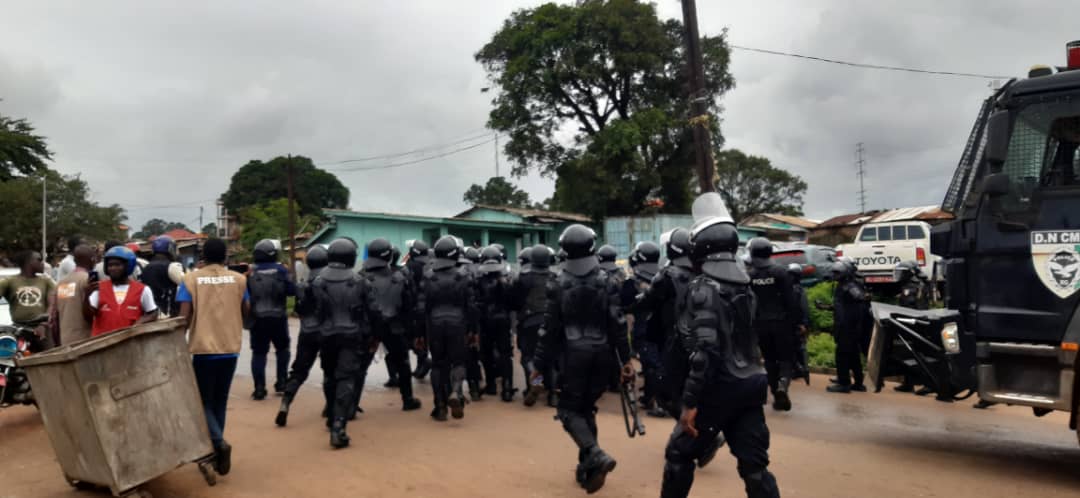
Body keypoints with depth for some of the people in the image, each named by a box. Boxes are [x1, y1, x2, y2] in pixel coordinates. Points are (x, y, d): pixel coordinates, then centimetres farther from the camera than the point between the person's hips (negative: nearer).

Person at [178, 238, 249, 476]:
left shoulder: (191, 279, -2)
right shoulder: (239, 279, 3)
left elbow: (184, 316, -7)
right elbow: (246, 312, 6)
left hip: (204, 348, -2)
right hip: (231, 348, 2)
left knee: (204, 401, 9)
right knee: (219, 401, 15)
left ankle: (219, 443, -13)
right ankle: (214, 452, 19)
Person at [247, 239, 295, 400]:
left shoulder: (251, 273, -1)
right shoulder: (281, 270, -5)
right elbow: (292, 290, -10)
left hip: (258, 319, 0)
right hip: (278, 318, 0)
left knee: (259, 353, 5)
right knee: (282, 349, 19)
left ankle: (259, 388, -1)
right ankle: (281, 383, 18)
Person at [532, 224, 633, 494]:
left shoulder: (560, 285, -6)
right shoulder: (607, 282, -1)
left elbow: (550, 329, -5)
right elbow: (618, 324, -5)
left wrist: (539, 365, 2)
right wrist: (626, 359, 0)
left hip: (575, 354, -3)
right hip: (601, 354, 3)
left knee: (569, 411, 5)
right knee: (587, 408, 18)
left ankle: (596, 456, -17)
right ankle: (587, 466, 19)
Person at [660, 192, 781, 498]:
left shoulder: (704, 288, -16)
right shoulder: (744, 284, 9)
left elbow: (706, 349, -23)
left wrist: (690, 400, -21)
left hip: (719, 388, -7)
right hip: (749, 385, 7)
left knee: (679, 455, 11)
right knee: (754, 464, 8)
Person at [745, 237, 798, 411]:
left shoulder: (749, 275, -2)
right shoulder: (780, 271, -6)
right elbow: (790, 300, -7)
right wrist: (794, 321, 2)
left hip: (761, 324, 2)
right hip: (780, 322, -2)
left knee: (770, 359, 12)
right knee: (786, 357, 7)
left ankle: (776, 395, 12)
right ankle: (782, 385, -19)